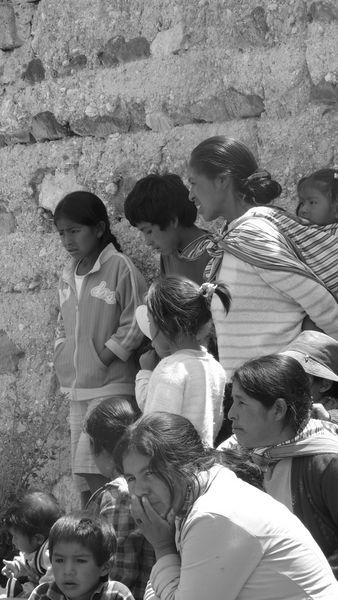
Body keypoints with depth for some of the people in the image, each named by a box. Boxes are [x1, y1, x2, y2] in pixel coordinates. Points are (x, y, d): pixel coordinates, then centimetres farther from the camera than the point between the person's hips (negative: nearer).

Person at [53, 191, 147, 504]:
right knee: (84, 479, 8)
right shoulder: (68, 275, 12)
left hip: (111, 385, -7)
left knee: (91, 465, -15)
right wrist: (61, 358, 7)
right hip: (78, 388, 7)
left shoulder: (119, 267, -10)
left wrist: (100, 361, -13)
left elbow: (134, 326, -11)